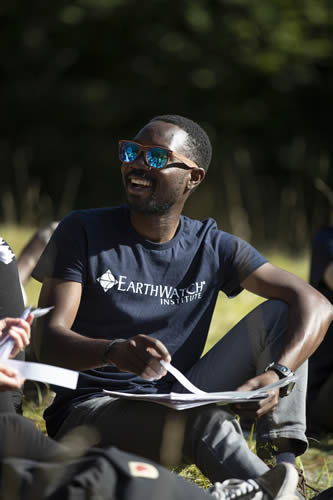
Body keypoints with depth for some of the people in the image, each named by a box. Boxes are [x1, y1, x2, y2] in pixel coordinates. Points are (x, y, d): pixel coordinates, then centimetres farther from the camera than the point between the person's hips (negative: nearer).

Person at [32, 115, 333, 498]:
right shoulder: (83, 233, -1)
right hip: (90, 410, -4)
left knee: (280, 312, -8)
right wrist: (113, 351, -37)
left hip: (177, 408, 4)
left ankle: (283, 464, -22)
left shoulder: (213, 248, 5)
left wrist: (277, 375, -28)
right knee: (207, 421, -35)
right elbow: (47, 339, -13)